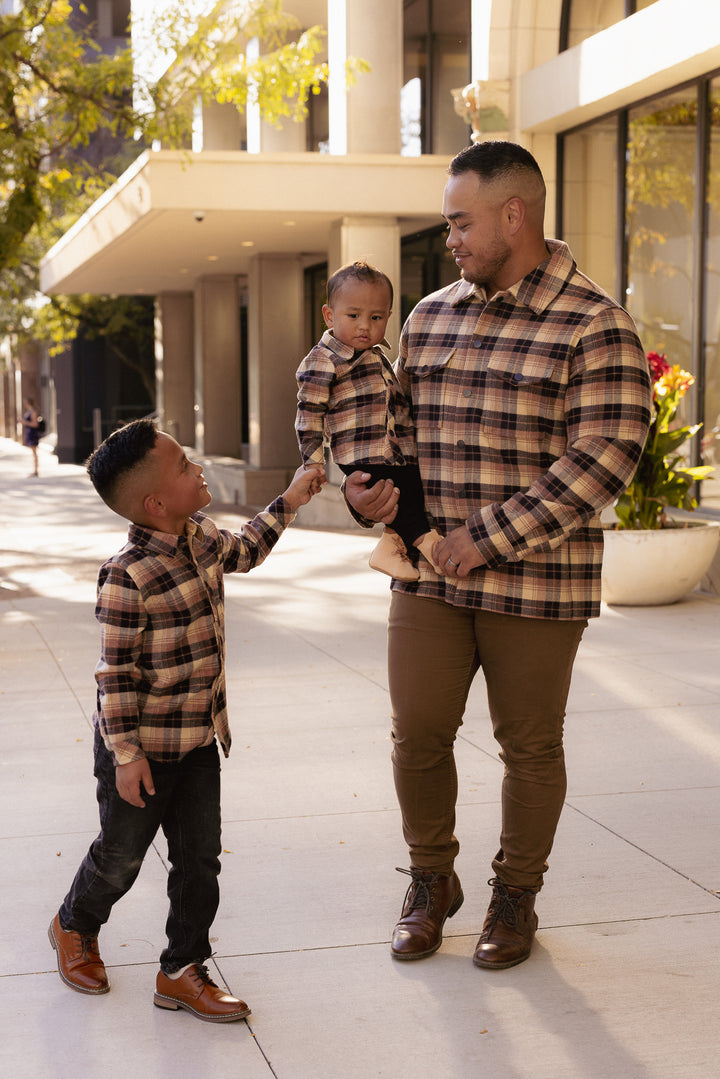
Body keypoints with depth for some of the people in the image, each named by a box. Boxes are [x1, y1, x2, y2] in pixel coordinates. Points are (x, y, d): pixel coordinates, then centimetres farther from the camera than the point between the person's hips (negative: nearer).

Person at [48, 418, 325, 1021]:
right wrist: (127, 755, -19)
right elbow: (116, 672, -21)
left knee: (200, 859, 9)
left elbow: (240, 552, 25)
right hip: (141, 746, -7)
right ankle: (75, 928, 41)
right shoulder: (128, 575, -25)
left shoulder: (201, 537, 0)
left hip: (198, 743, 7)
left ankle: (183, 971, 23)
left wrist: (287, 504, 21)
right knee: (121, 856, 13)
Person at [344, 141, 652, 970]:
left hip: (536, 583, -4)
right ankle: (430, 883, 29)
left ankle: (515, 896, 30)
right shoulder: (430, 316, 10)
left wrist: (490, 537, -19)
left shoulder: (593, 326, -9)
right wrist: (366, 489, -1)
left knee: (530, 747, 9)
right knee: (417, 736, 6)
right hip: (429, 574, 5)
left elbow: (605, 458, -17)